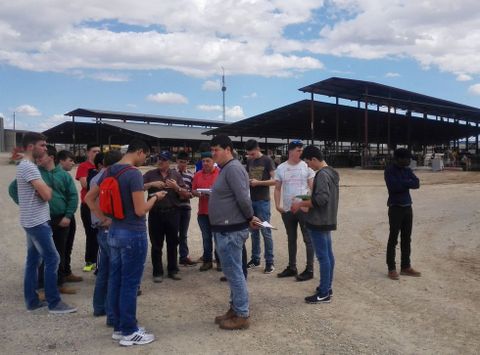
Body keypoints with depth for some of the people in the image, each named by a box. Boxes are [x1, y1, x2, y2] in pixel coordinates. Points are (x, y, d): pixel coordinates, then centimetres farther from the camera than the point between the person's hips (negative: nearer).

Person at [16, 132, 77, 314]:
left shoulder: (25, 165, 15)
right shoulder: (29, 167, -19)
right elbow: (47, 194, -23)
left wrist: (44, 189, -3)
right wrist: (47, 188, -3)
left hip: (32, 221, 10)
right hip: (37, 222, -10)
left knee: (33, 260, 13)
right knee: (52, 259, -6)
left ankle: (32, 301, 21)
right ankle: (54, 303, 2)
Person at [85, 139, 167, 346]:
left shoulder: (109, 172, 7)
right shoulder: (134, 174, -18)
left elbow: (89, 198, 14)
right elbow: (140, 210, -20)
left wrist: (103, 219, 14)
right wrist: (155, 197, -4)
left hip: (114, 232, 8)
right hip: (133, 234, -8)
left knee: (115, 281, 13)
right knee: (129, 284, 0)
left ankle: (118, 326, 25)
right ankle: (129, 332, 11)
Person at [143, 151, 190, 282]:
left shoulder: (176, 175, 6)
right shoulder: (150, 174, 4)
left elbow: (186, 195, 4)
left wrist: (176, 187, -13)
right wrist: (152, 184, -17)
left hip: (172, 213, 1)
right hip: (155, 213, -1)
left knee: (172, 243, 9)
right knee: (156, 245, 4)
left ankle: (172, 270, 21)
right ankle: (157, 272, 14)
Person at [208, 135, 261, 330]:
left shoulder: (233, 168, -17)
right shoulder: (226, 169, 16)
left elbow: (243, 198, -23)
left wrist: (250, 218, -10)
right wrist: (249, 219, 11)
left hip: (231, 230, -10)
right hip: (225, 229, 10)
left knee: (234, 273, -2)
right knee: (232, 272, 17)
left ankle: (242, 316, 9)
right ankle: (235, 309, 29)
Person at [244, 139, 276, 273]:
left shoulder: (267, 160, -7)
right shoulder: (249, 161, 10)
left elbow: (274, 180, -11)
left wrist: (258, 182, -20)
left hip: (263, 201, -6)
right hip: (251, 200, 6)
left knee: (265, 231, -3)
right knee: (254, 231, 11)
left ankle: (269, 262, 4)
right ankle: (255, 258, 21)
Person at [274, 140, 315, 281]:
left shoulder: (306, 166, -3)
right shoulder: (281, 168, 3)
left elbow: (312, 187, -4)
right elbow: (277, 189, 7)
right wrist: (277, 205, -6)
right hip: (287, 210, 3)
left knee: (308, 239, 1)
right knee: (291, 239, 16)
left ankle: (309, 270, 11)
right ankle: (292, 267, 29)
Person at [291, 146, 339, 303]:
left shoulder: (322, 175, -19)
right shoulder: (331, 172, 13)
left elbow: (321, 199, -27)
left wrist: (301, 204, -18)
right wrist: (307, 202, 14)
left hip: (319, 222, -10)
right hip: (327, 220, 10)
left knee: (323, 257, -4)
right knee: (328, 255, 14)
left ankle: (324, 293, 3)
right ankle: (327, 287, 24)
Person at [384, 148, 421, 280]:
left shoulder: (407, 170, 11)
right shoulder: (389, 171, -8)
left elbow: (417, 183, -2)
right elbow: (393, 186, -23)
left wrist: (402, 183, -15)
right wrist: (407, 183, -10)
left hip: (408, 207, 6)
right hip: (395, 208, -6)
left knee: (406, 238, 11)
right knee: (393, 239, -2)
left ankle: (405, 267, 21)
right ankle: (391, 269, 4)